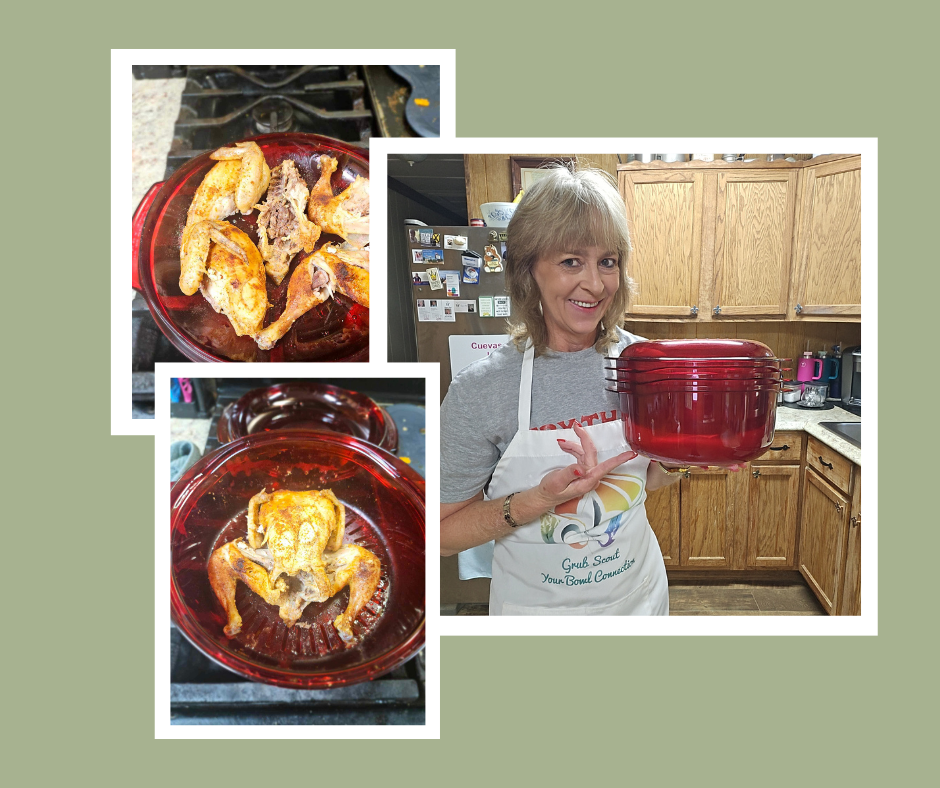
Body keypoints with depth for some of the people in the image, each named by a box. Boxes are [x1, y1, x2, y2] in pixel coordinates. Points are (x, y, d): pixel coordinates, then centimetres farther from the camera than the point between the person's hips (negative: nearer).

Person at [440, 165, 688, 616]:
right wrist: (539, 501, -28)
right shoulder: (479, 391, -21)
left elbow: (649, 478, 5)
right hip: (536, 609, -3)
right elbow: (442, 534, -15)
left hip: (640, 595, 4)